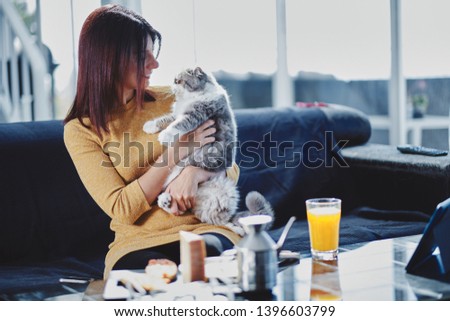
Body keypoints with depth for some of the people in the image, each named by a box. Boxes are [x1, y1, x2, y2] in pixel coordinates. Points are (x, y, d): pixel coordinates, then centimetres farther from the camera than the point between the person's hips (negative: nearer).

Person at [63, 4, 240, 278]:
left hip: (202, 228, 3)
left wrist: (196, 172, -14)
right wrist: (178, 149, -13)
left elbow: (231, 169, 10)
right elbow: (122, 210, -10)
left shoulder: (171, 100, 7)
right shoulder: (80, 130, -1)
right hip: (137, 244, -3)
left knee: (207, 253, -33)